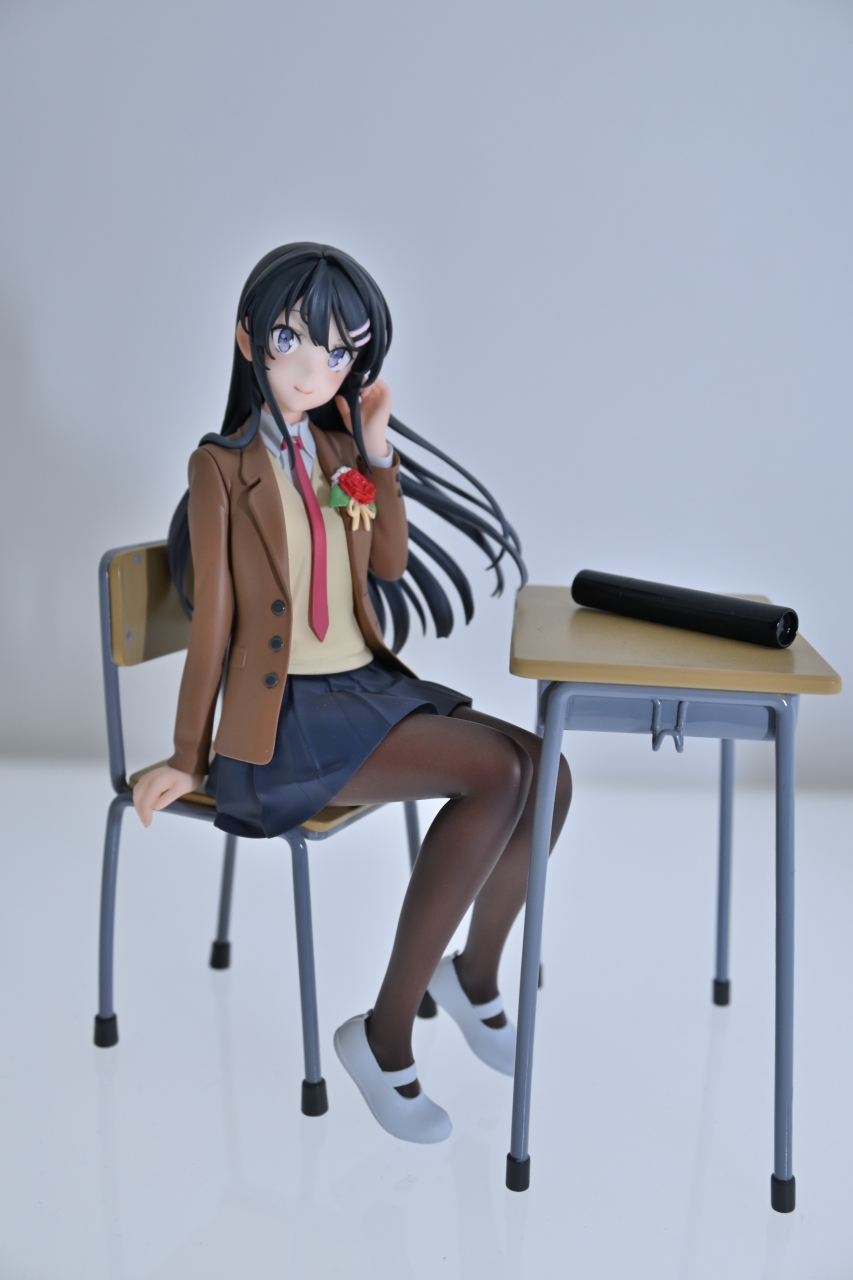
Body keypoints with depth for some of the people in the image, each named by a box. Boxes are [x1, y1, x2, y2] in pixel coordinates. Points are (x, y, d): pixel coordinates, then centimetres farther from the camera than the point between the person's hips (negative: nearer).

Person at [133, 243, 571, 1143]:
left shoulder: (337, 449, 10)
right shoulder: (224, 466, -8)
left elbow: (390, 566, 17)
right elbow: (213, 624, -8)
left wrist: (379, 456, 6)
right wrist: (189, 759, -3)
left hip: (367, 685, 7)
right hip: (287, 710, -7)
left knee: (548, 773, -11)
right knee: (499, 773, -26)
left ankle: (474, 974, 15)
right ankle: (385, 1032, -12)